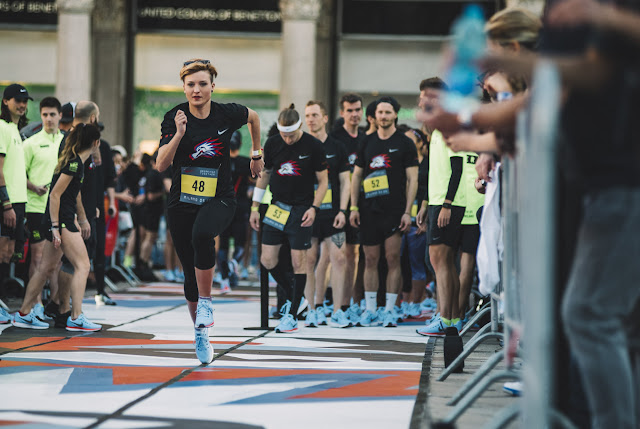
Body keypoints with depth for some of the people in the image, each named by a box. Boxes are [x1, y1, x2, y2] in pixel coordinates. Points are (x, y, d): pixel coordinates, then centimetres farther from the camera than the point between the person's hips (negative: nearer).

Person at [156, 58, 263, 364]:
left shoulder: (228, 114, -6)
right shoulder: (174, 117, -7)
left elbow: (253, 117, 18)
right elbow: (161, 165, -17)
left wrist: (257, 153, 25)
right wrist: (179, 134, -29)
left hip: (219, 199, -1)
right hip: (182, 202, 2)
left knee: (202, 235, -36)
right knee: (191, 275, 5)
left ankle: (206, 303, -20)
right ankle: (201, 334, 25)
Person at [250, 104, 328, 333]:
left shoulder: (314, 146, -10)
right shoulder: (272, 144, 0)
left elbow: (323, 181, -2)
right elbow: (264, 175, 12)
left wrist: (314, 208, -14)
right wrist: (255, 207, 12)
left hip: (301, 210, -4)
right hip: (277, 207, 4)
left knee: (298, 261, -5)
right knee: (268, 259, 0)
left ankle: (291, 315, 2)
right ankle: (292, 295, 24)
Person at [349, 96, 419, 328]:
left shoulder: (405, 143, 3)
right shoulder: (367, 142, 13)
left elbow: (412, 179, 0)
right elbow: (356, 176, 16)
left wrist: (407, 211, -7)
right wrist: (354, 207, 7)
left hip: (394, 209, -3)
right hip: (369, 209, 3)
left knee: (393, 259, -5)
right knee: (370, 260, 4)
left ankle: (390, 309, 0)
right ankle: (370, 310, 8)